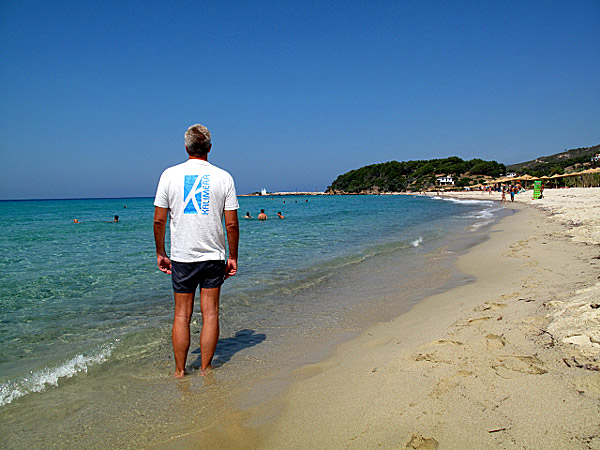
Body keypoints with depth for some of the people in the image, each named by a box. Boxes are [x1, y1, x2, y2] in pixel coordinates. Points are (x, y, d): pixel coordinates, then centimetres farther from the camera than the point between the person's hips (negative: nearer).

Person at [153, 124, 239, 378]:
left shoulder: (170, 175, -2)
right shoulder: (223, 177, -3)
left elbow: (159, 220, -2)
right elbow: (232, 224, -4)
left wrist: (160, 253, 9)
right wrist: (233, 257, 5)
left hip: (182, 257, 1)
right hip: (213, 256, 0)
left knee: (182, 314, 10)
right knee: (210, 313, 7)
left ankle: (180, 371, 18)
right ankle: (205, 369, 15)